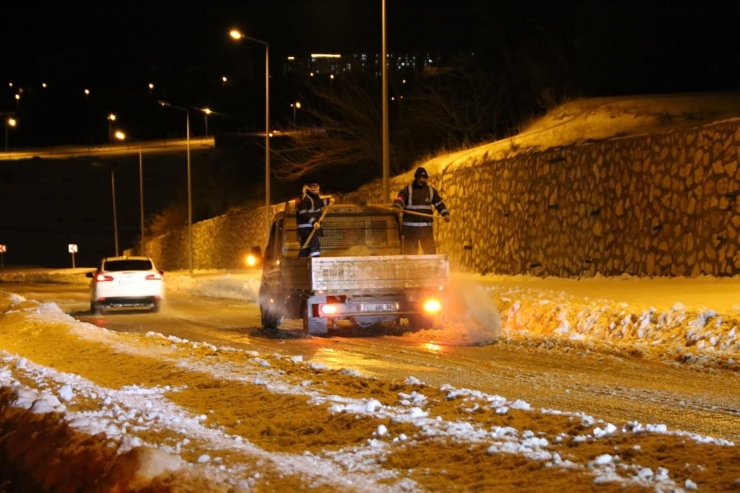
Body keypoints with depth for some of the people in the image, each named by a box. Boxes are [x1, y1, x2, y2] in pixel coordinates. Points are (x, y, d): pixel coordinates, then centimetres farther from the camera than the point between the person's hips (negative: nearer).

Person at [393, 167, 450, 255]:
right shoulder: (408, 190, 3)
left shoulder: (431, 191, 12)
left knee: (430, 251, 1)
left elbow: (439, 203, 14)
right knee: (409, 251, 2)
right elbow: (399, 199, -11)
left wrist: (445, 214, -2)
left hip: (426, 227, 2)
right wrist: (396, 207, -33)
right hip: (410, 227, -2)